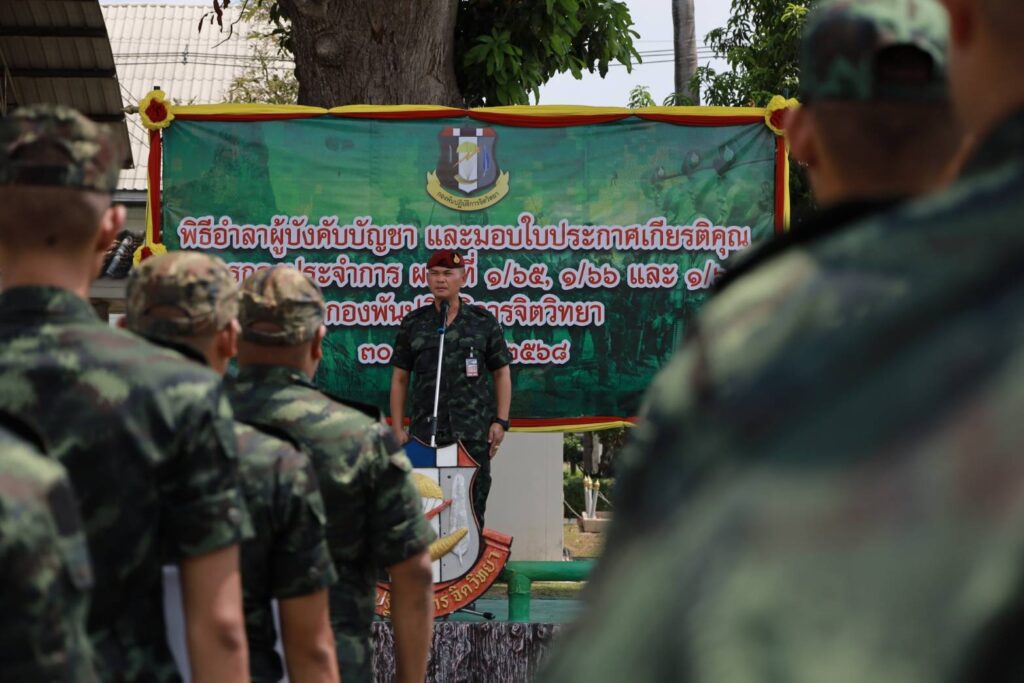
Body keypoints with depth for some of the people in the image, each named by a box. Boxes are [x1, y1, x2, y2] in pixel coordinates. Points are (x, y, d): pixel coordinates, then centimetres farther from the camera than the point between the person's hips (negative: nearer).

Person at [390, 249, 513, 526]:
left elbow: (502, 373, 11)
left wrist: (501, 421, 1)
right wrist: (397, 428, 6)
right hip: (425, 430, 1)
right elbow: (399, 378, 13)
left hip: (475, 432, -1)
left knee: (473, 505, -2)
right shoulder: (413, 323, 11)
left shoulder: (483, 321, 8)